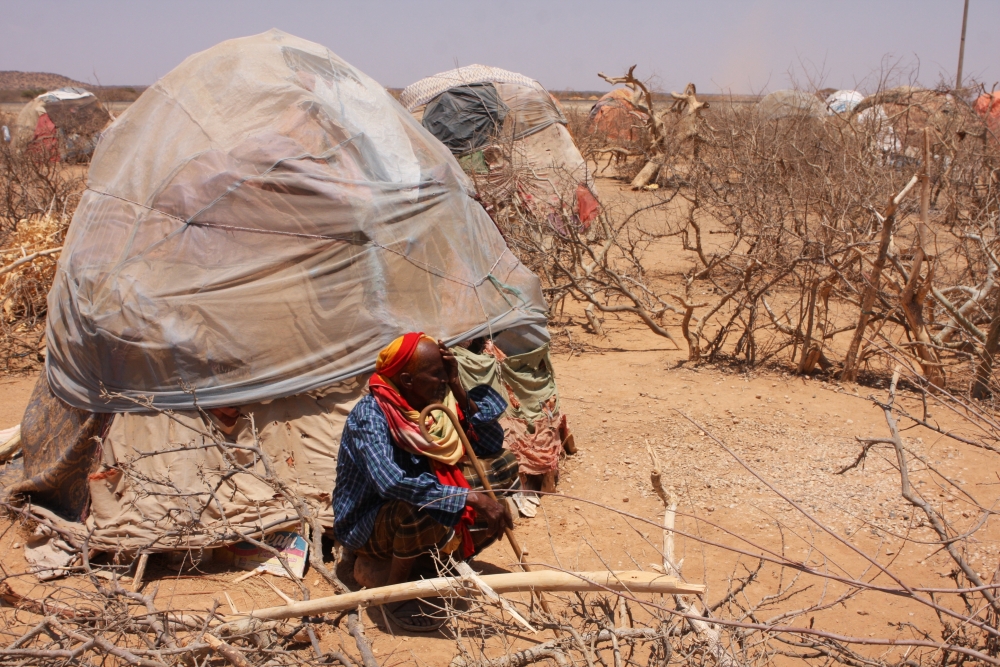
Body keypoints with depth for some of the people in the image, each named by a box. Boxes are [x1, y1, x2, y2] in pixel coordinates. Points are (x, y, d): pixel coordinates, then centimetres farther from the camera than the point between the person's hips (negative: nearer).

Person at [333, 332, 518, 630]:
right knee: (422, 504, -40)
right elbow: (391, 483, -44)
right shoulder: (370, 414, -28)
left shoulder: (436, 400, -7)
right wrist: (472, 498, -45)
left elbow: (491, 445, -6)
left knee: (505, 464, -3)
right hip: (368, 524, -7)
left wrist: (458, 388, -17)